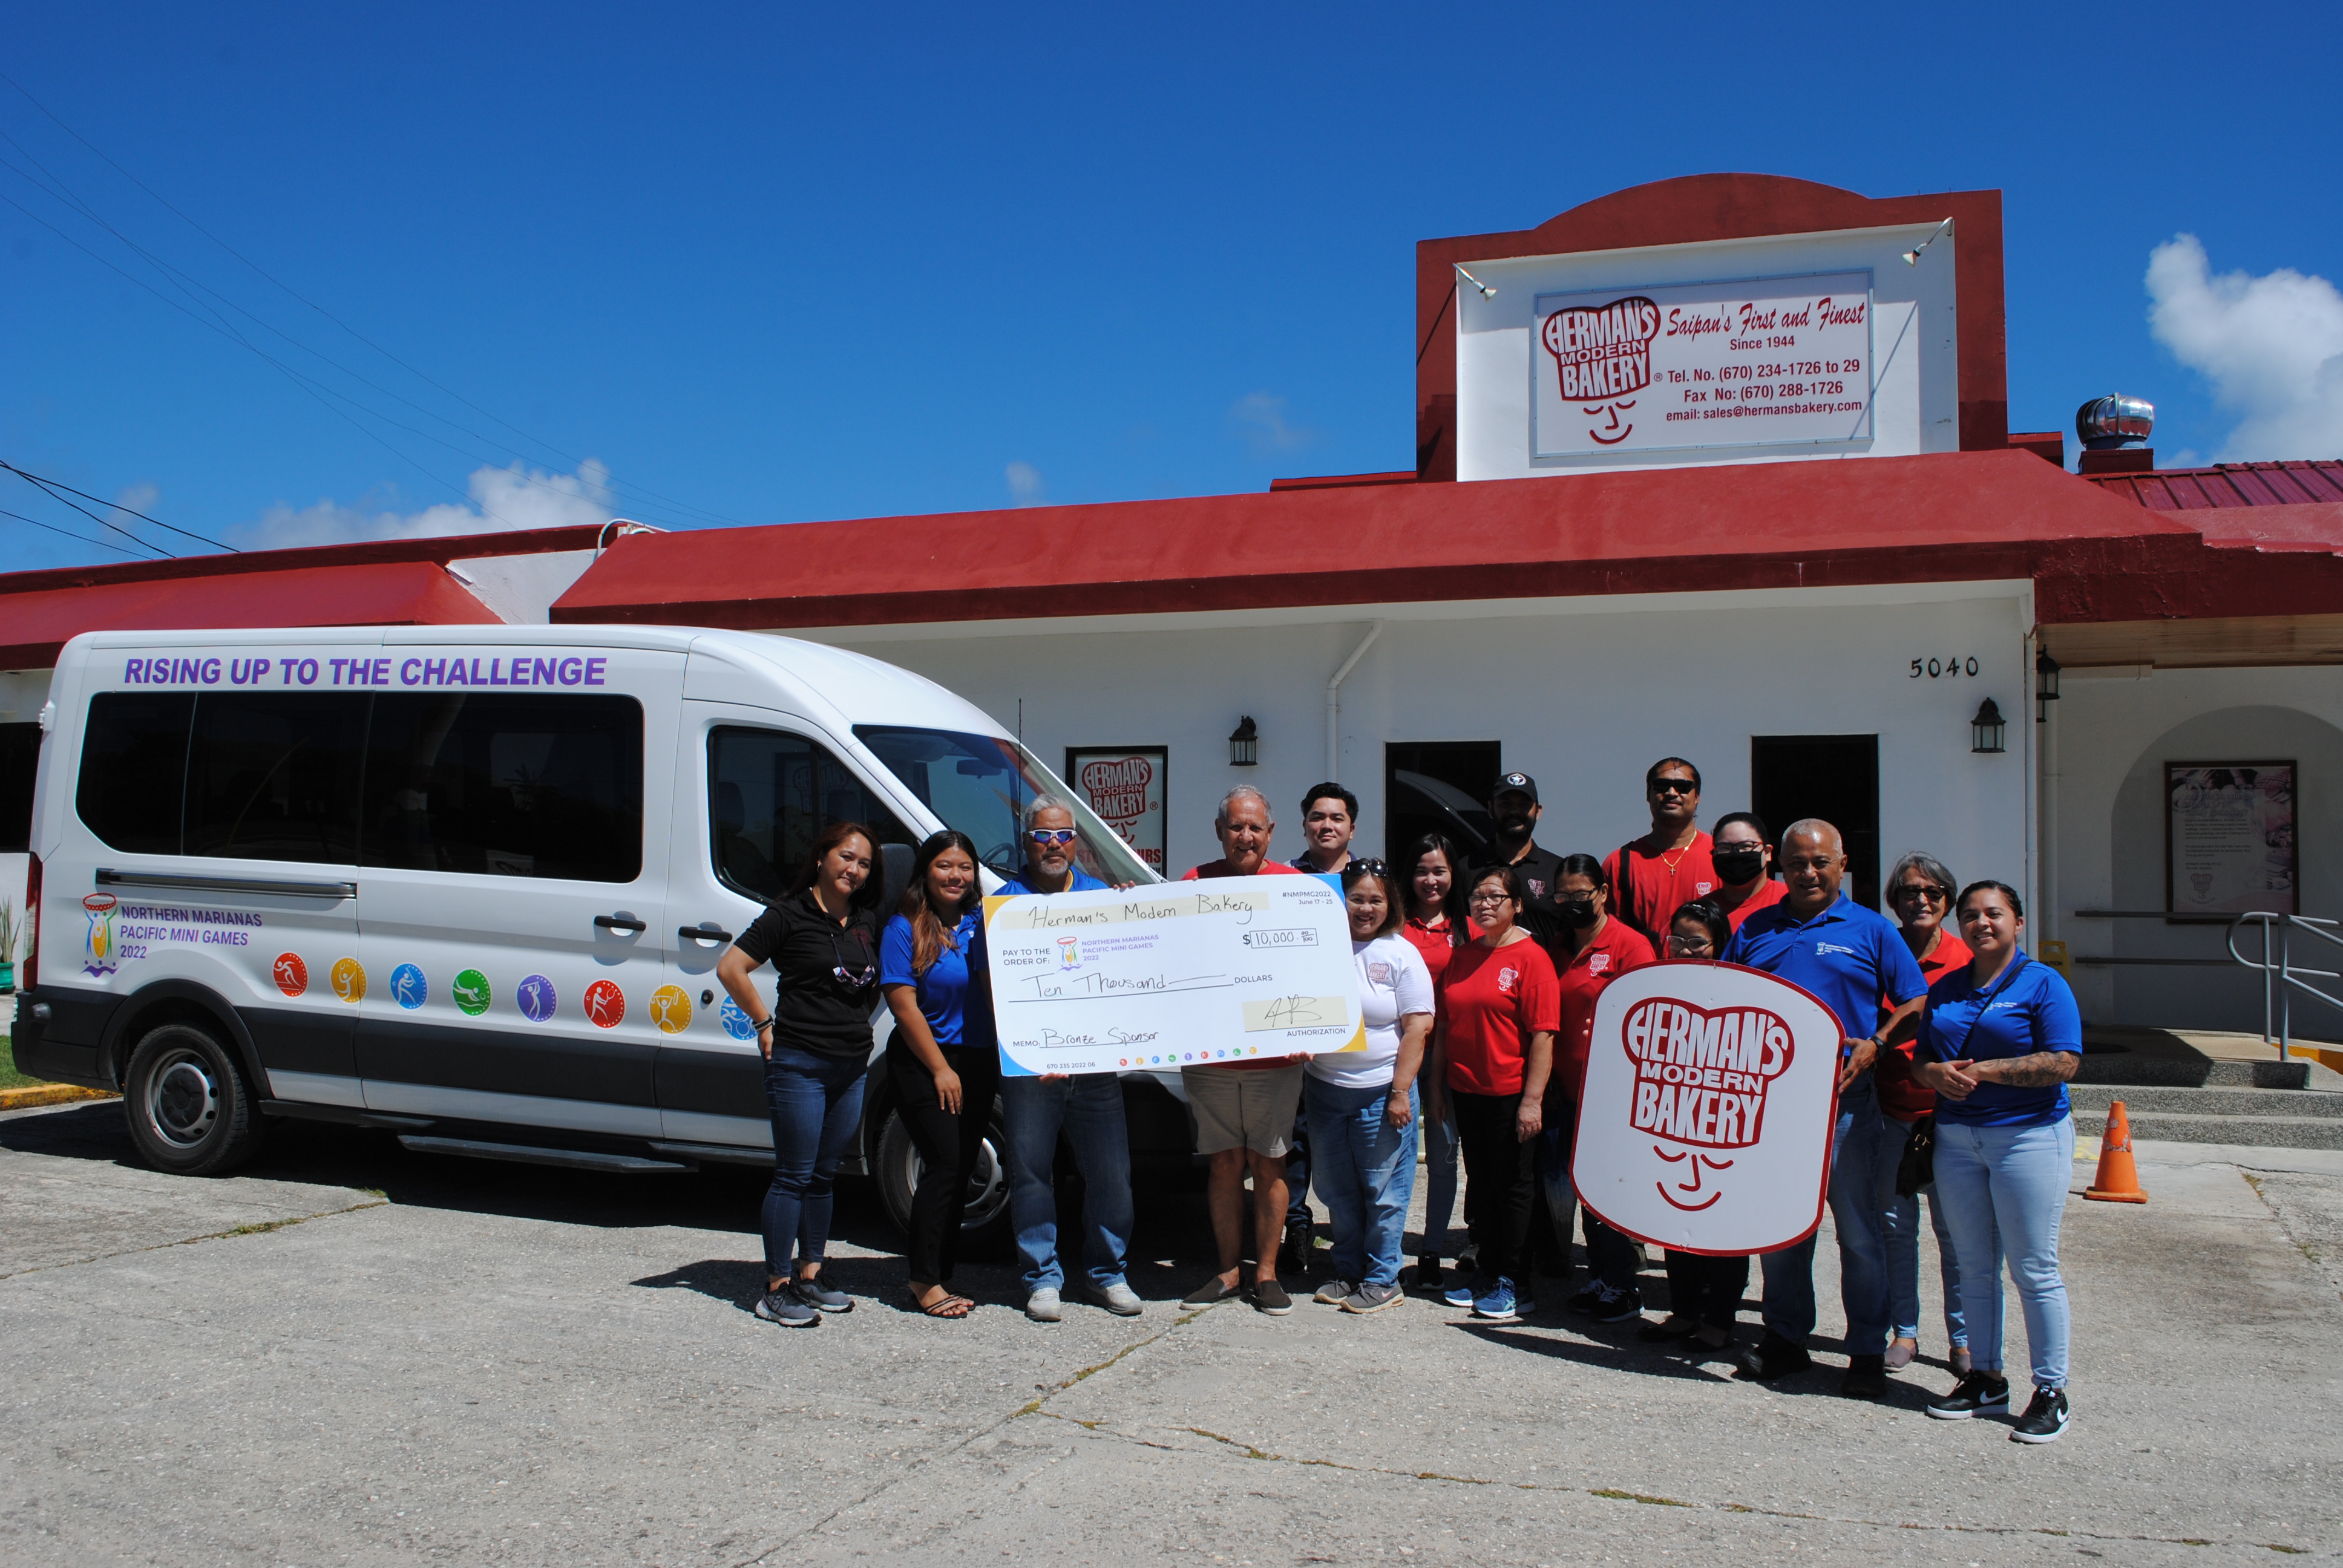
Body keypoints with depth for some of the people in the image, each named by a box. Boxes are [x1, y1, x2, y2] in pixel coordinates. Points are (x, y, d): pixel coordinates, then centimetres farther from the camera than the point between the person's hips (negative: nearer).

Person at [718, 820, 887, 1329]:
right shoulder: (789, 915, -7)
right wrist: (765, 1023, -9)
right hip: (799, 1063, -6)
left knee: (825, 1176, 13)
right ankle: (777, 1287, 4)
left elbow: (876, 981, 25)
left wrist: (858, 1018, 11)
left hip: (853, 1066, 6)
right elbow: (730, 968, -10)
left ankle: (810, 1276, 23)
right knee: (794, 1176, -3)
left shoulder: (868, 920, 10)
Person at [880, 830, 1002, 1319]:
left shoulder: (982, 922, 8)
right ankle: (926, 1279, -3)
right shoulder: (905, 928, -6)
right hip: (923, 1063, -5)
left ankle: (940, 1278, 15)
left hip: (979, 1062, 5)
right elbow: (903, 1005, -10)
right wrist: (941, 1069, -11)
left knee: (959, 1171, 6)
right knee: (945, 1163, -12)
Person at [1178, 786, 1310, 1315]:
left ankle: (1266, 1272, 15)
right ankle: (1229, 1270, 19)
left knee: (1268, 1163, 5)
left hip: (1275, 1055, -1)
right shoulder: (1194, 883, 5)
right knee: (1224, 1162, 9)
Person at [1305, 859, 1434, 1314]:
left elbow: (1417, 1027, -7)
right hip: (1324, 1088, 4)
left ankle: (1382, 1279, 16)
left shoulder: (1400, 954, -4)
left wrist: (1401, 1091, -12)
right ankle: (1347, 1271, 27)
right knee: (1336, 1189, 12)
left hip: (1379, 1092, -4)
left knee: (1383, 1190, 3)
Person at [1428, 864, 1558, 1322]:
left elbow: (1543, 1035, -14)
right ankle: (1488, 1275, 25)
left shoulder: (1530, 957, -10)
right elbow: (1444, 1026, 14)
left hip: (1511, 1095, -6)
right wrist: (1437, 1086, 12)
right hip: (1465, 1091, 6)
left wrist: (1533, 1099, -18)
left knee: (1513, 1188, 4)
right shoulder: (1461, 957, 9)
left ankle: (1513, 1284, 14)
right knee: (1479, 1185, 14)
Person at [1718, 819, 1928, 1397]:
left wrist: (1874, 1045, -14)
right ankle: (1785, 1337, 24)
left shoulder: (1871, 931, 4)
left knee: (1858, 1231, 1)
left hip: (1843, 1101, -3)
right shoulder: (1755, 930, 12)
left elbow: (1916, 1006, 3)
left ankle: (1868, 1351, 11)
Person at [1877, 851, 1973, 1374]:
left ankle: (1963, 1338, 16)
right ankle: (1903, 1331, 20)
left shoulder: (1966, 962, -1)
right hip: (1890, 1115, 2)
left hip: (1948, 1114, -2)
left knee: (1955, 1230, 3)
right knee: (1894, 1224, 8)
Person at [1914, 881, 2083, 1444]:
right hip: (1957, 1137, 6)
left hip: (2030, 1136, -5)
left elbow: (2063, 1062, -14)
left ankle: (2050, 1392, 8)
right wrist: (1935, 1074, -8)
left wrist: (1983, 1071, -17)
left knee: (2034, 1270, -2)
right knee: (1975, 1267, 11)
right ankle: (1984, 1378, 22)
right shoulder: (1945, 989, 14)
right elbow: (1920, 1058, 15)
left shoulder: (2043, 984, -4)